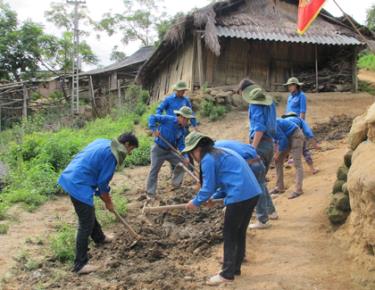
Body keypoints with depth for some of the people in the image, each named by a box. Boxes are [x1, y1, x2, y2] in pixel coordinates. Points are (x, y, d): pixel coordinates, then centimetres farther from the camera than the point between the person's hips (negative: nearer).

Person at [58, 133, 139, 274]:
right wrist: (108, 202, 6)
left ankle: (99, 237, 51)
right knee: (86, 224, -3)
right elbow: (103, 182, -11)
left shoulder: (103, 143, 14)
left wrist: (103, 195, 24)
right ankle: (80, 264, 1)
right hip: (78, 184, -10)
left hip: (70, 178, 10)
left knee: (89, 212, 29)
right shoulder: (112, 154, -14)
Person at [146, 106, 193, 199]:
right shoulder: (168, 119, -20)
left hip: (170, 150, 6)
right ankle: (150, 193, 7)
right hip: (158, 149, -6)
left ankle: (176, 184, 27)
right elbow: (152, 117, -18)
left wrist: (185, 157, -13)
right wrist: (154, 129, -29)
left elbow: (181, 145, 0)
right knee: (154, 170, -3)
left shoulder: (182, 130, -3)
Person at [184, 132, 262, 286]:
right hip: (252, 193, 9)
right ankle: (235, 267, 30)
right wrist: (213, 197, 24)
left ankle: (227, 274, 12)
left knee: (229, 235, 4)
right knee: (240, 232, 19)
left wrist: (195, 202, 11)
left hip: (239, 197, -9)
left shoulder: (207, 159, -7)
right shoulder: (222, 152, 22)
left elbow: (208, 188, -6)